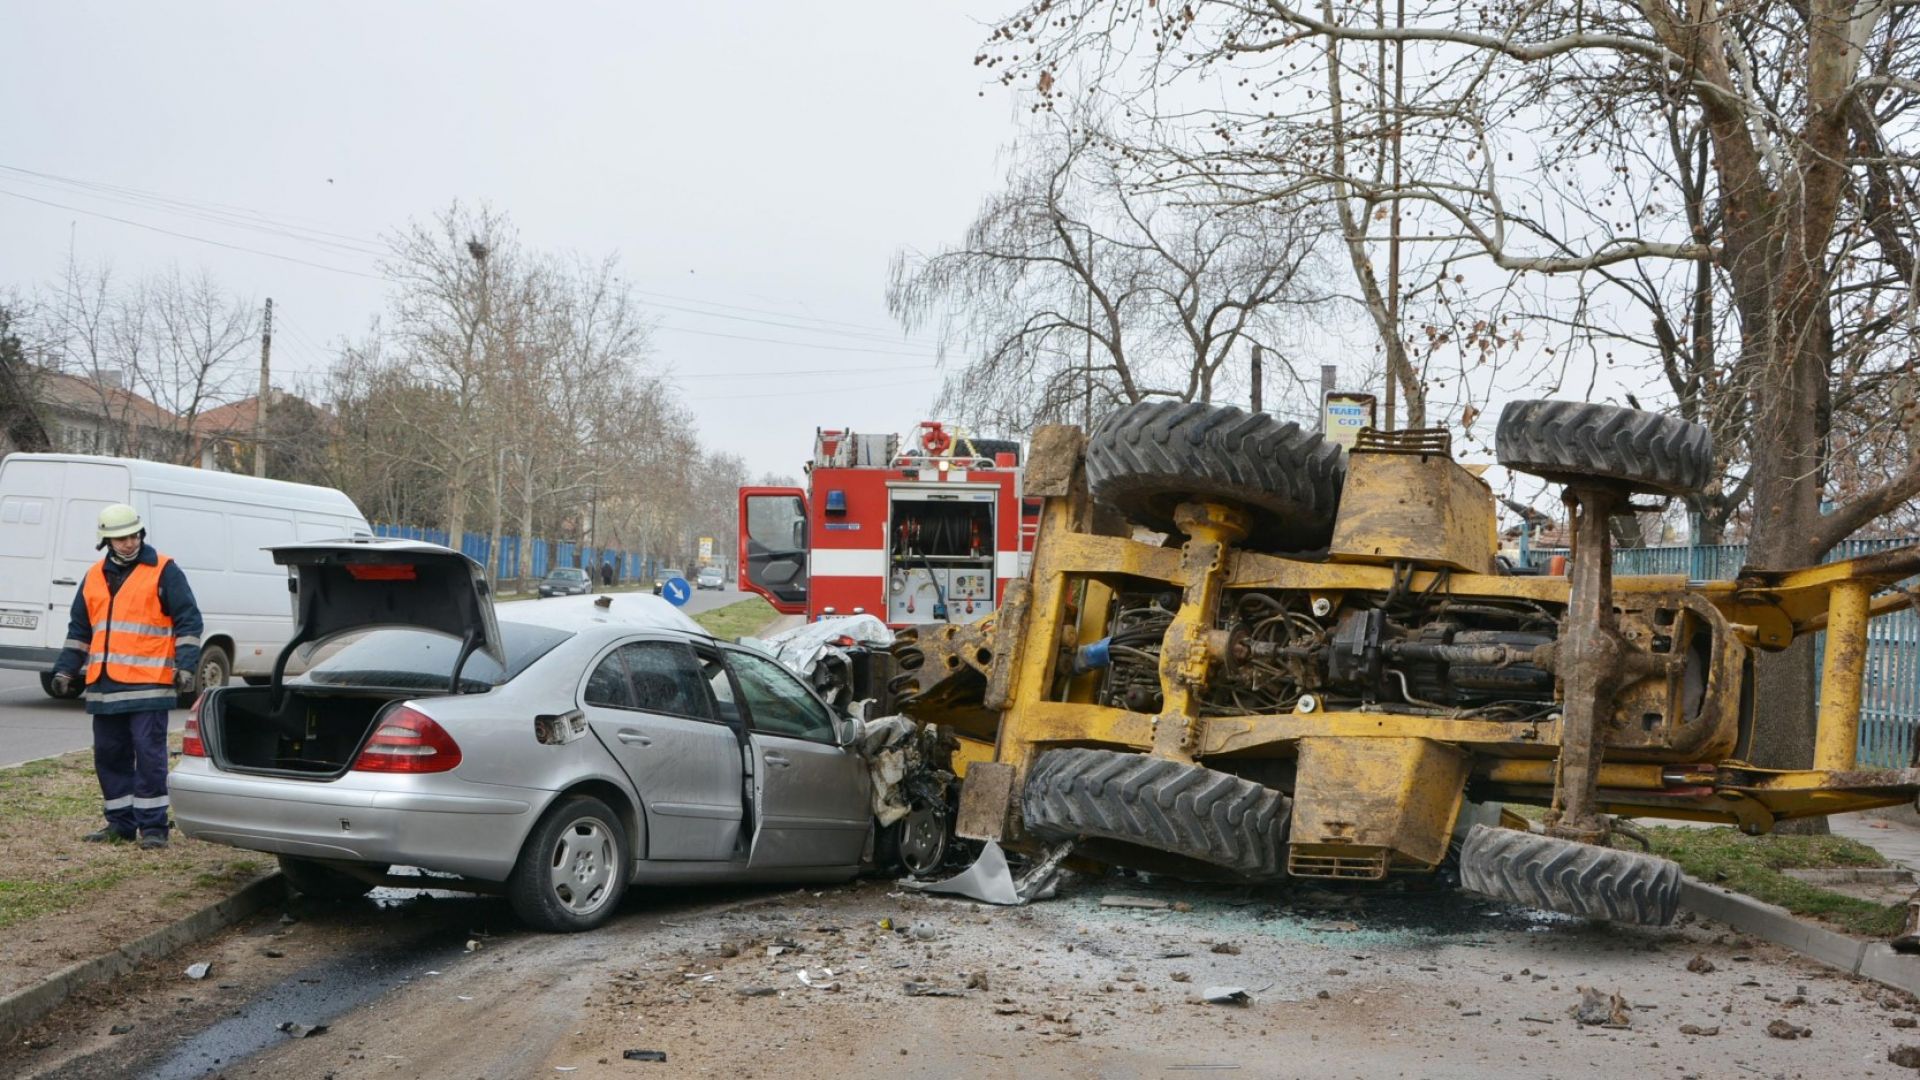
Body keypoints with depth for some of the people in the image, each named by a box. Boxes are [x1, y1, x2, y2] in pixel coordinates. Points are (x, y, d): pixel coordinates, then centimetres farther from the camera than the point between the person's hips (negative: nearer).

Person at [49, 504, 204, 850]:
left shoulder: (164, 571, -1)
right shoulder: (95, 577, 15)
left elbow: (188, 621, -4)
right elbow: (79, 629, 23)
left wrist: (185, 665, -12)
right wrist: (65, 669, 17)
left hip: (148, 685, -6)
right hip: (104, 686, 6)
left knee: (149, 754, -6)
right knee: (109, 754, 10)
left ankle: (152, 825, -1)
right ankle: (120, 822, 21)